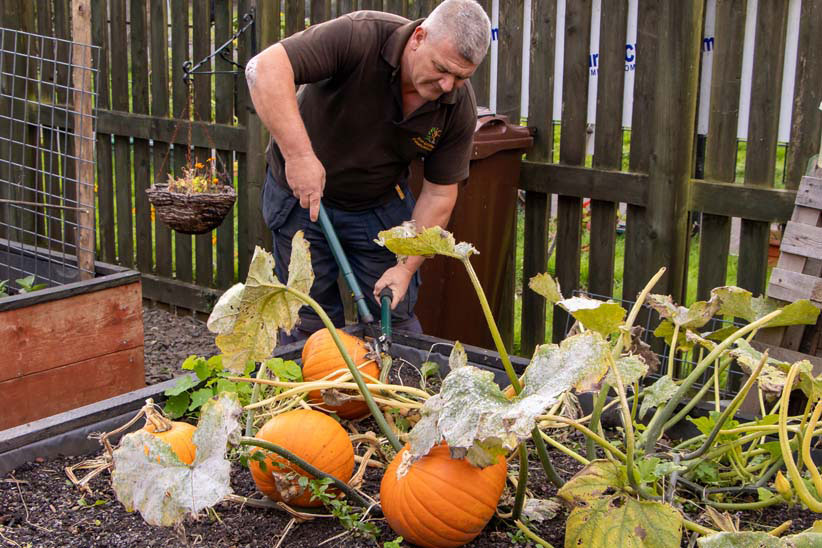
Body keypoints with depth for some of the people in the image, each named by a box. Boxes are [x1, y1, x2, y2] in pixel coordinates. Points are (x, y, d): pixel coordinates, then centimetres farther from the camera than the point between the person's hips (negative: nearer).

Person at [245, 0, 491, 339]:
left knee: (395, 320, 6)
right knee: (313, 324, 3)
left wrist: (406, 267, -15)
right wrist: (299, 154, -44)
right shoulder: (360, 37, -29)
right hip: (302, 196, -3)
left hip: (381, 205, 3)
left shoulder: (459, 107, -16)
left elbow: (439, 193, -8)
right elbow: (264, 68, -37)